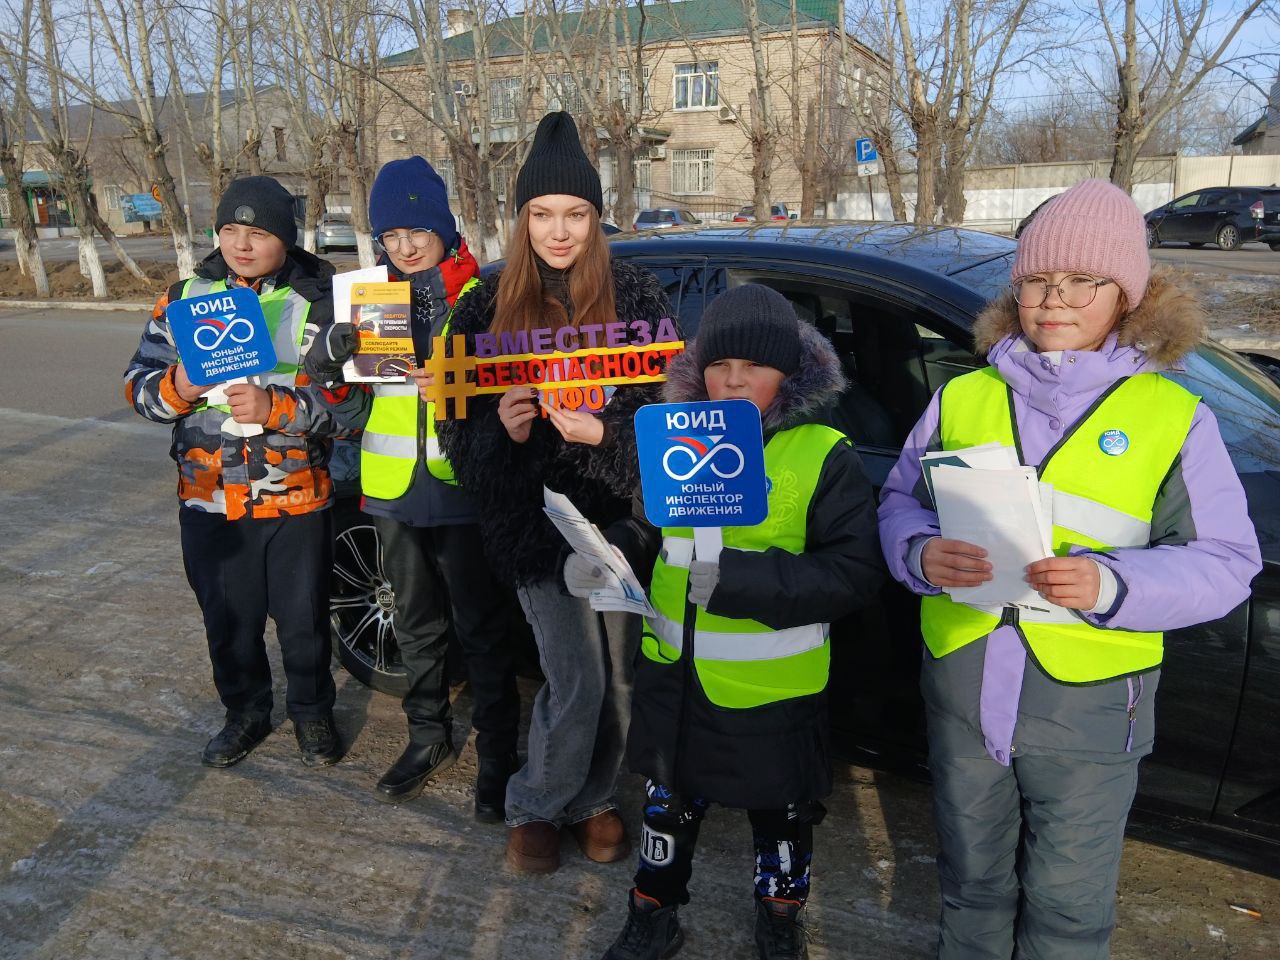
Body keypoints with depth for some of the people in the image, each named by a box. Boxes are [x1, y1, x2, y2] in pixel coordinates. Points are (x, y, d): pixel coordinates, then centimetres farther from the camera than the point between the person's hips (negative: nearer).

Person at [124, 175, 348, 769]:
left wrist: (274, 407, -27)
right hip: (209, 497, 3)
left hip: (296, 497, -2)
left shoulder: (318, 303, -5)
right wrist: (176, 387, -19)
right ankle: (245, 713, 39)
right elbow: (139, 384, 4)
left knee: (303, 619, 11)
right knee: (227, 620, 16)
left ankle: (311, 711, 34)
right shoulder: (184, 297, 5)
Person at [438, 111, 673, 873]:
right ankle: (536, 806, 24)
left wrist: (604, 433, -19)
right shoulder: (489, 305, 4)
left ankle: (595, 798, 36)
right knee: (577, 681, -3)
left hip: (622, 515, 1)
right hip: (537, 520, -1)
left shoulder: (637, 296, 0)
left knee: (620, 678, 10)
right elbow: (459, 422, 6)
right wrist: (502, 429, -15)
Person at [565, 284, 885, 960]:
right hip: (675, 675, 4)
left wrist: (741, 578, -29)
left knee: (781, 814, 20)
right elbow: (644, 531, 11)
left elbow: (856, 572, -20)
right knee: (669, 805, 21)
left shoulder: (824, 455, -14)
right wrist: (599, 556, -11)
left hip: (773, 687, -3)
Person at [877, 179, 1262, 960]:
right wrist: (923, 554, -17)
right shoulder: (962, 398, 2)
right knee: (972, 881, 23)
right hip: (964, 693, 3)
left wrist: (1110, 586, -24)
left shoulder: (1175, 418, -5)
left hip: (1089, 703, -2)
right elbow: (900, 500, 6)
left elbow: (1225, 563, -6)